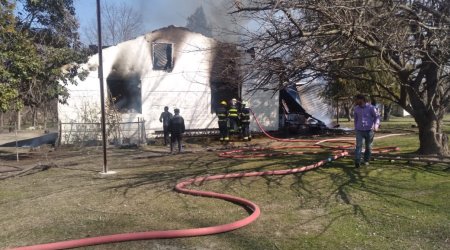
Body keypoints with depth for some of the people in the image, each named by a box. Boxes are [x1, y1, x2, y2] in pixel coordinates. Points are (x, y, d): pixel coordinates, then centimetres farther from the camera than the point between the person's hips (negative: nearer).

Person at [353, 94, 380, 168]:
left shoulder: (371, 107, -7)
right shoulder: (356, 108, 4)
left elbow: (377, 117, -5)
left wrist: (376, 125, -22)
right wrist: (355, 129, 20)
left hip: (369, 130, -1)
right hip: (359, 131, 2)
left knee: (368, 147, 9)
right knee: (358, 145, -13)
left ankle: (366, 160, 28)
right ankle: (357, 162, -20)